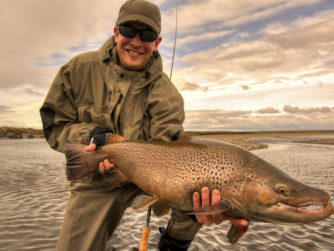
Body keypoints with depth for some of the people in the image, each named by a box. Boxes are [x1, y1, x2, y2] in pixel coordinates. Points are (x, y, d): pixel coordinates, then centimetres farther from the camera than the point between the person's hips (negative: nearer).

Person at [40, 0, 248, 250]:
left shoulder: (165, 93, -15)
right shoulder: (80, 69, -10)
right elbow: (54, 126, -5)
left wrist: (192, 198, -42)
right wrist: (94, 136, -26)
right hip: (97, 181, 1)